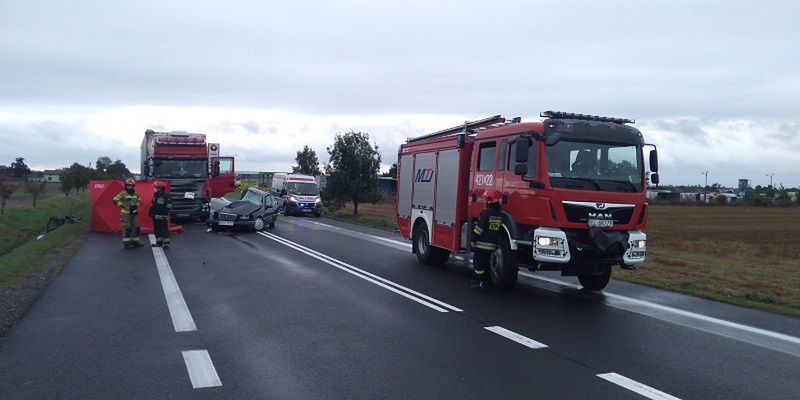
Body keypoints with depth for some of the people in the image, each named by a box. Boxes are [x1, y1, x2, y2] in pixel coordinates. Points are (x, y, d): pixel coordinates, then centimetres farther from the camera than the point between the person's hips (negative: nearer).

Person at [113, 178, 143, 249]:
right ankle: (127, 243, 0)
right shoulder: (123, 194, -8)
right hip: (126, 214, -7)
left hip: (134, 213, 7)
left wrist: (136, 206, 8)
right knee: (127, 229, -5)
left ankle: (135, 242, 21)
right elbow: (115, 200, -15)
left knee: (136, 228, 10)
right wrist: (123, 205, -18)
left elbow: (139, 200, 27)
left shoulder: (135, 194, 11)